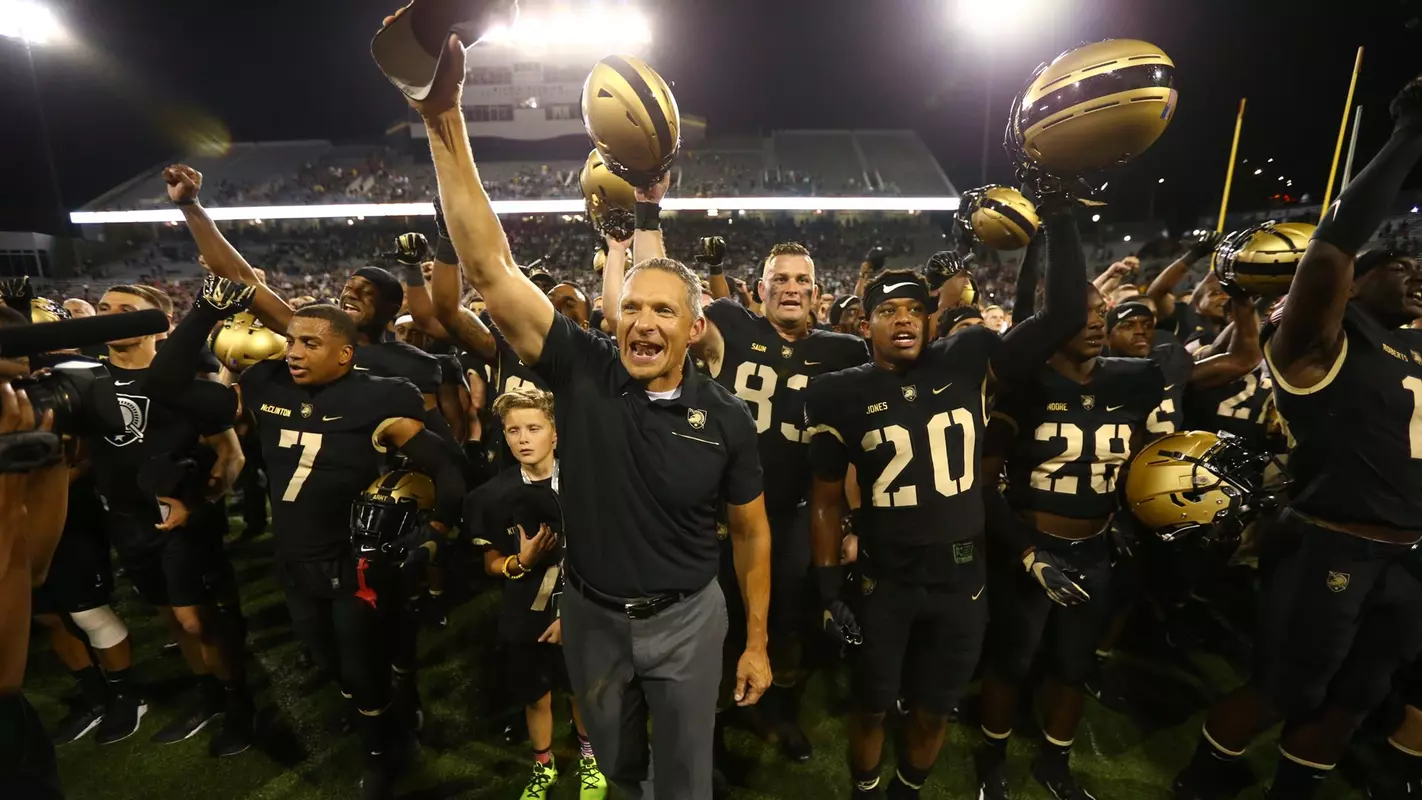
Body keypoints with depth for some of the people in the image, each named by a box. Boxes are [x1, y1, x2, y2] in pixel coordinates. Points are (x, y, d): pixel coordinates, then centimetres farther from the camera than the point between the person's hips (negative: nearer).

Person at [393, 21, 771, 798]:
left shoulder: (725, 418, -16)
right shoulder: (581, 371, -17)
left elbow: (752, 532, -5)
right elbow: (489, 269, -25)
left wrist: (756, 642, 0)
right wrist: (444, 123, -31)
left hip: (686, 619, -2)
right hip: (592, 617, 2)